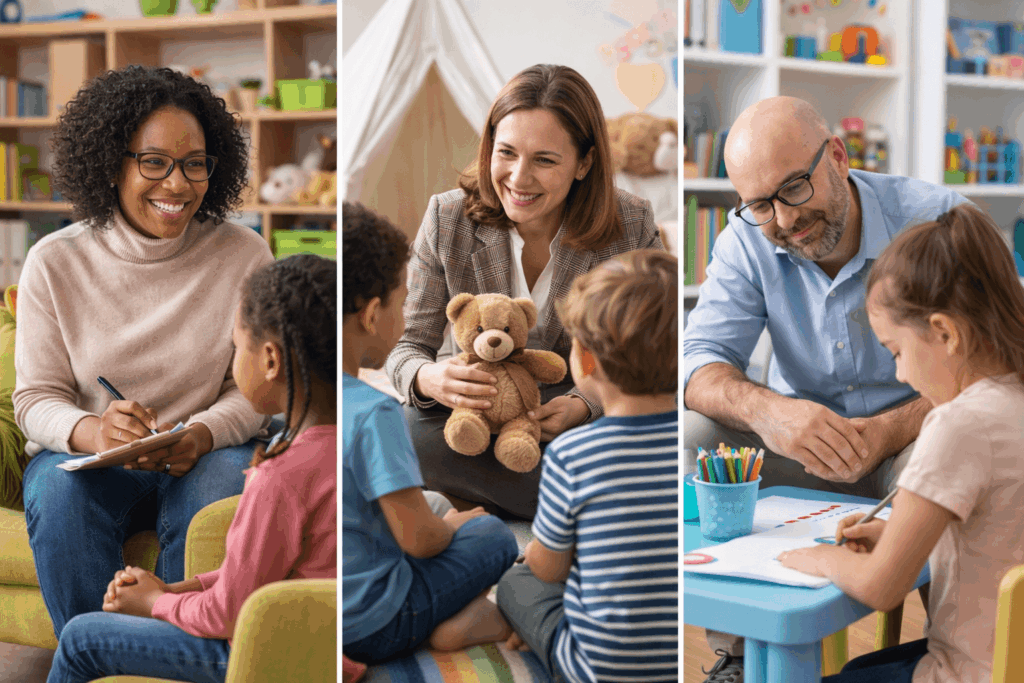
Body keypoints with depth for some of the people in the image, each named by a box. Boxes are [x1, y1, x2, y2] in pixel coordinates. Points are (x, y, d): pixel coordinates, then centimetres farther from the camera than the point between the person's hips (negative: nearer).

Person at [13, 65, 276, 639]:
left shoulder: (244, 254, -3)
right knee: (60, 497, -31)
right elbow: (36, 397, -2)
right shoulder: (55, 263, -3)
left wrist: (201, 435, -23)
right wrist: (93, 432, -26)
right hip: (83, 455, 1)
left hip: (207, 452, 0)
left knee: (216, 498, -33)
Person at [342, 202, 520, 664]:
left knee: (436, 502, 25)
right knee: (494, 535, 12)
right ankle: (462, 620, -6)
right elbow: (417, 538, -23)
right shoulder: (373, 414, -27)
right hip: (368, 630, -7)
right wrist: (451, 526, 0)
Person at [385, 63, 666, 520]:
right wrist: (428, 378, -33)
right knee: (413, 430, -34)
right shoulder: (447, 219, -10)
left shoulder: (632, 226, -12)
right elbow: (409, 346, -7)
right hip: (472, 406, 2)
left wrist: (583, 406, -27)